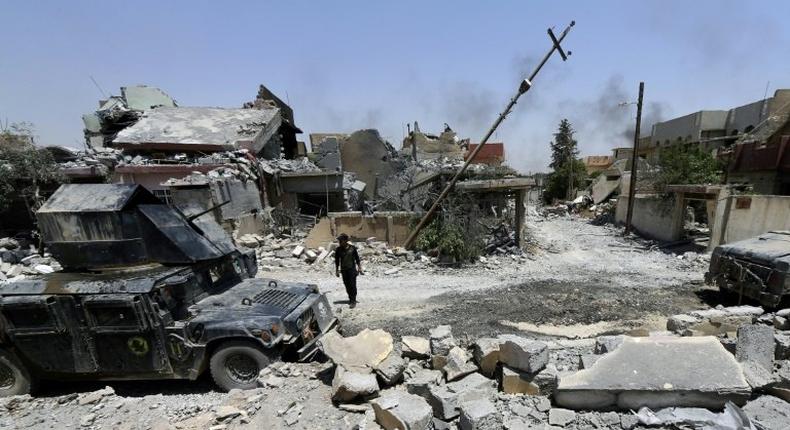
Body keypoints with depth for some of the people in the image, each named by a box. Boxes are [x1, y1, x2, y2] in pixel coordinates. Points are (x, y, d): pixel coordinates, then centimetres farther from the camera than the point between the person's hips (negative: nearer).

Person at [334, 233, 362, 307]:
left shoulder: (352, 248, -4)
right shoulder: (338, 249, 1)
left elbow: (357, 258, 4)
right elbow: (337, 261, 8)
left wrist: (359, 268, 2)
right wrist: (337, 270, 7)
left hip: (352, 269, -2)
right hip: (343, 270, 3)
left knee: (352, 285, -8)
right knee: (347, 285, 8)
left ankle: (353, 300, -3)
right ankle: (350, 298, 24)